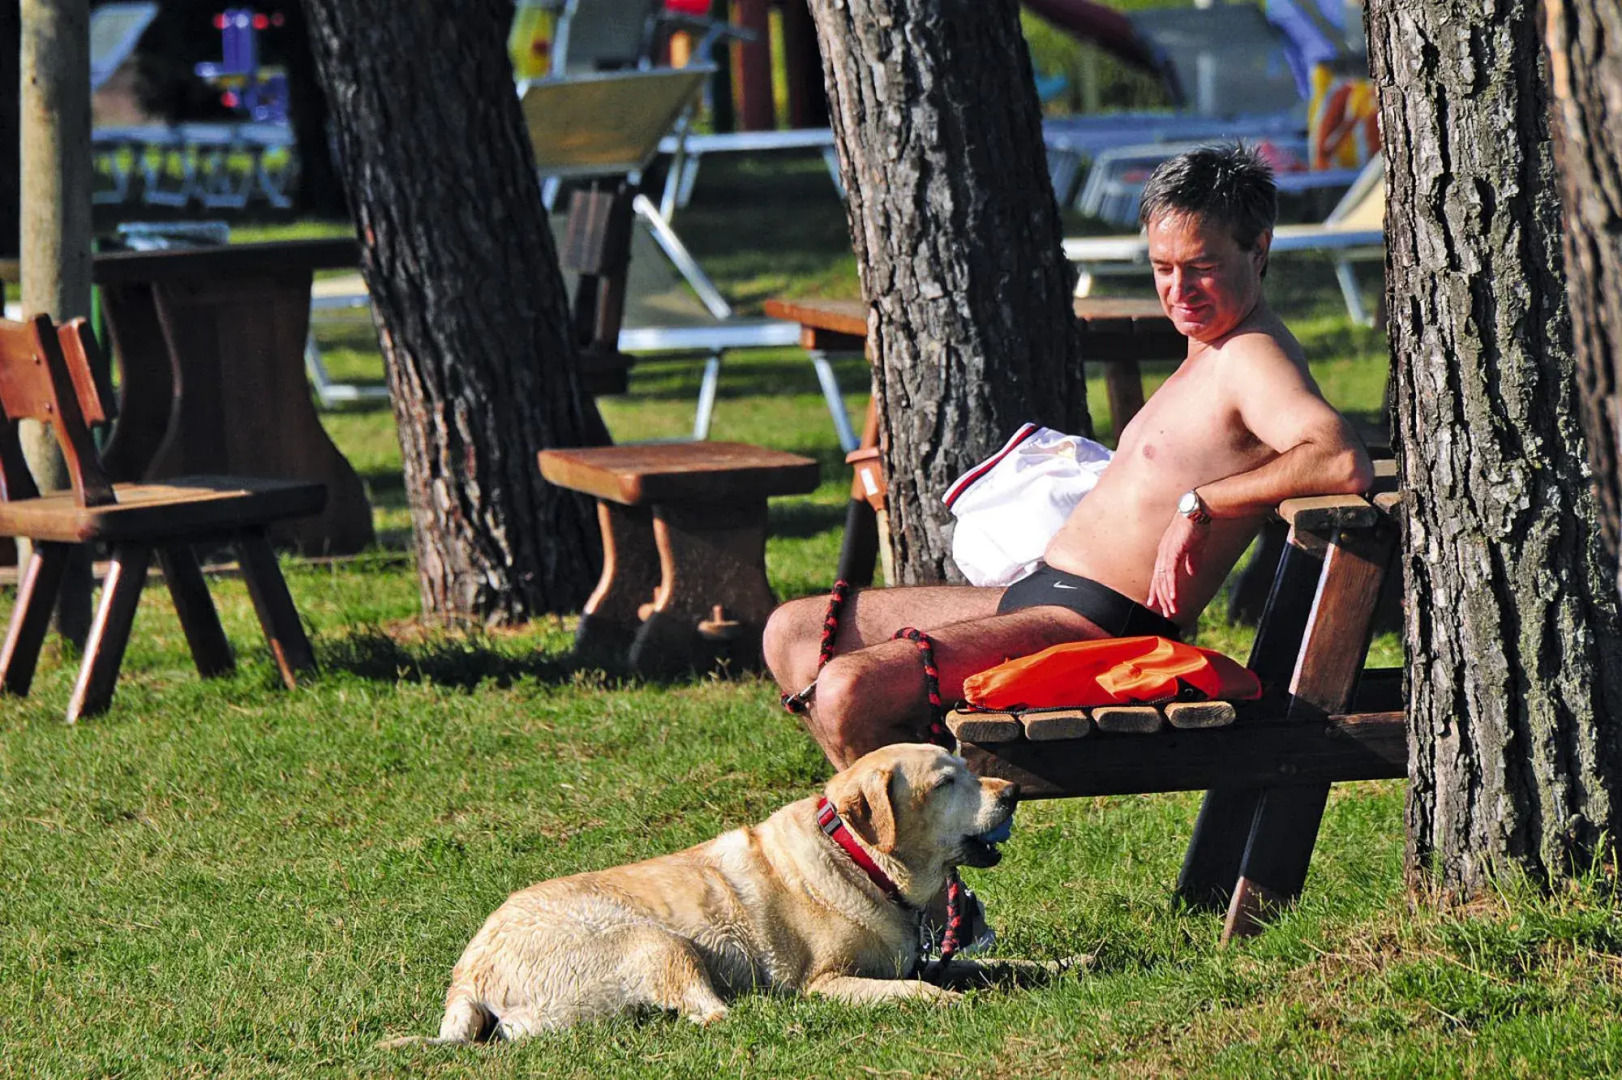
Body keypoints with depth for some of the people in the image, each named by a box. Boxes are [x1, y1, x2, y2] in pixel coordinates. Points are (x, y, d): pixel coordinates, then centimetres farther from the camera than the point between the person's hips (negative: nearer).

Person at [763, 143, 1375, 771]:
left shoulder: (1253, 359, -14)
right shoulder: (1209, 351, 18)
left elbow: (1346, 466, -33)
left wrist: (1199, 504, -27)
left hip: (1097, 624, -11)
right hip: (1036, 595, 11)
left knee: (849, 689, -28)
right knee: (792, 633, 17)